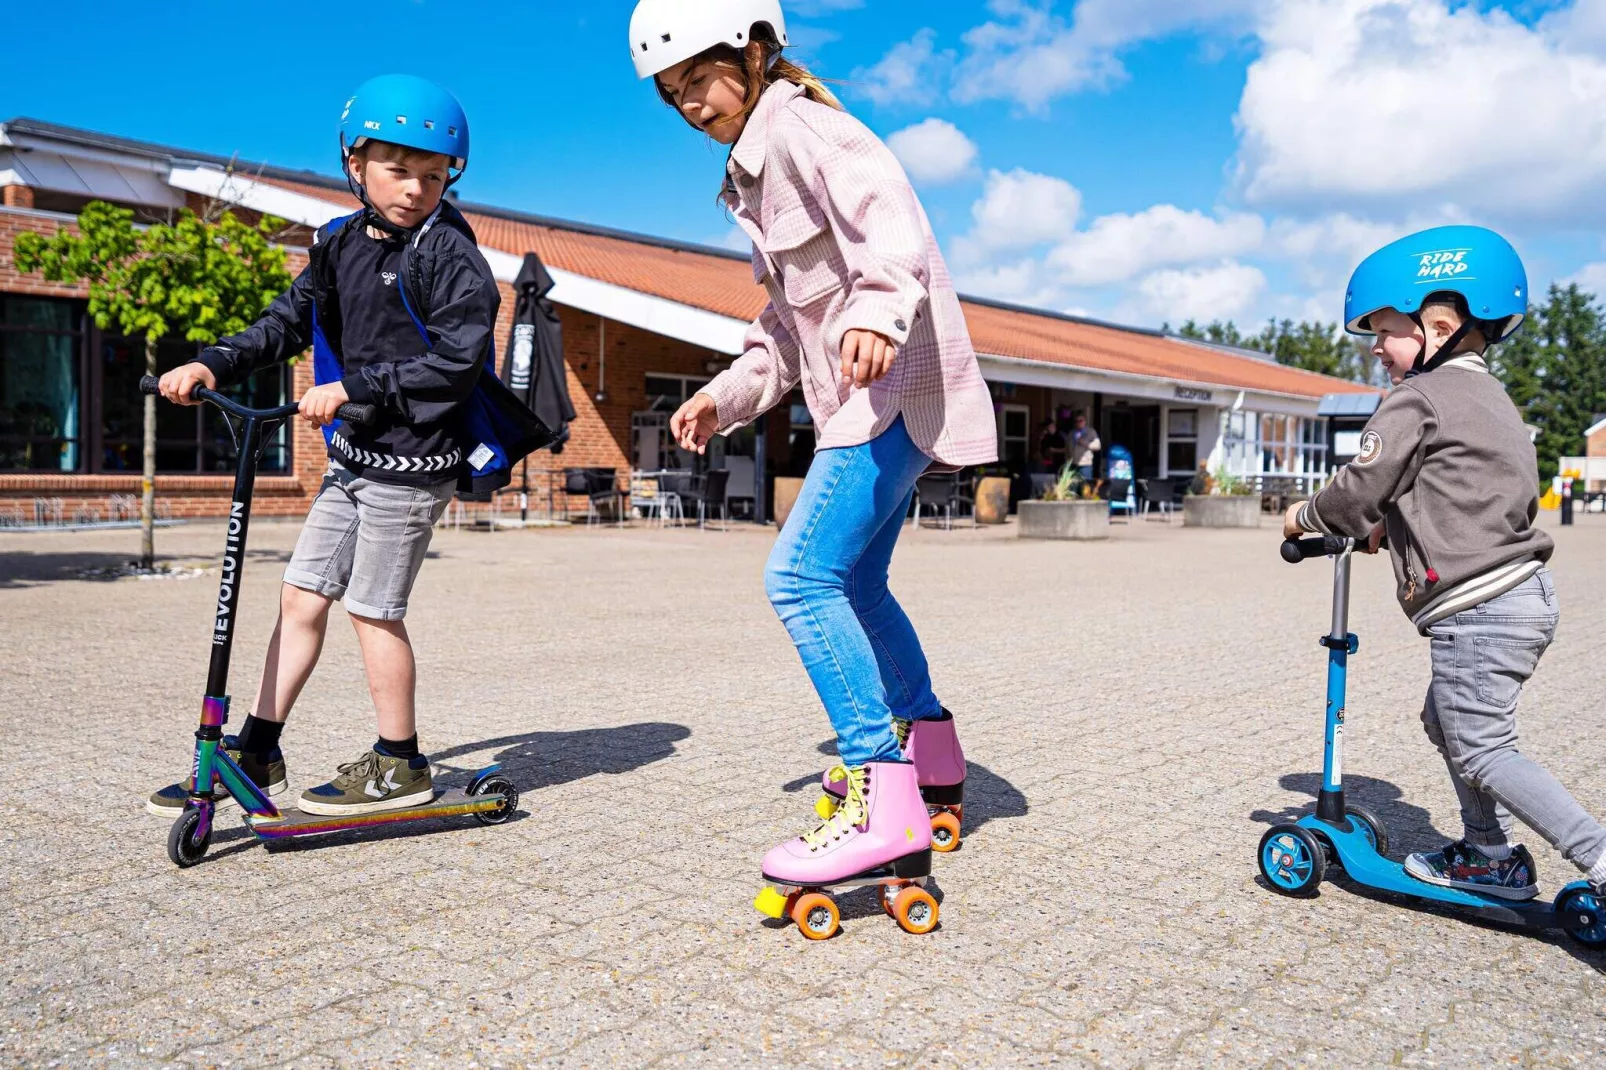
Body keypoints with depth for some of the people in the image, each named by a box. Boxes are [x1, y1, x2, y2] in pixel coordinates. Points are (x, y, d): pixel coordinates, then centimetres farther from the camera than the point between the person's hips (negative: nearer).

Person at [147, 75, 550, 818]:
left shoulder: (449, 254, -11)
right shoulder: (343, 243, 11)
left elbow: (455, 362, -17)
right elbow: (290, 320, 15)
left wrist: (352, 387, -17)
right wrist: (215, 365, 2)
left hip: (416, 463, -7)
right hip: (355, 455, 8)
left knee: (372, 607, -1)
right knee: (302, 594, 10)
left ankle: (399, 766, 15)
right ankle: (254, 755, 22)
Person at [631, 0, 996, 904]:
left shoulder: (801, 128, -8)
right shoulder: (758, 172, 22)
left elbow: (890, 221, -28)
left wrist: (877, 311, -46)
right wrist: (726, 396, 17)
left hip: (896, 385, -11)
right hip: (867, 399, 11)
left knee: (802, 575, -21)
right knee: (855, 583, 20)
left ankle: (884, 804, -22)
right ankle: (932, 750, 36)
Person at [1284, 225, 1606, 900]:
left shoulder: (1418, 397, -10)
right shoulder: (1487, 394, 19)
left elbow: (1360, 488, -11)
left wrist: (1306, 516, 7)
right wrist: (1385, 528, 19)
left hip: (1479, 610, -10)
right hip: (1524, 592, 10)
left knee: (1481, 752, -4)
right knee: (1446, 721, 20)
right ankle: (1490, 857, 27)